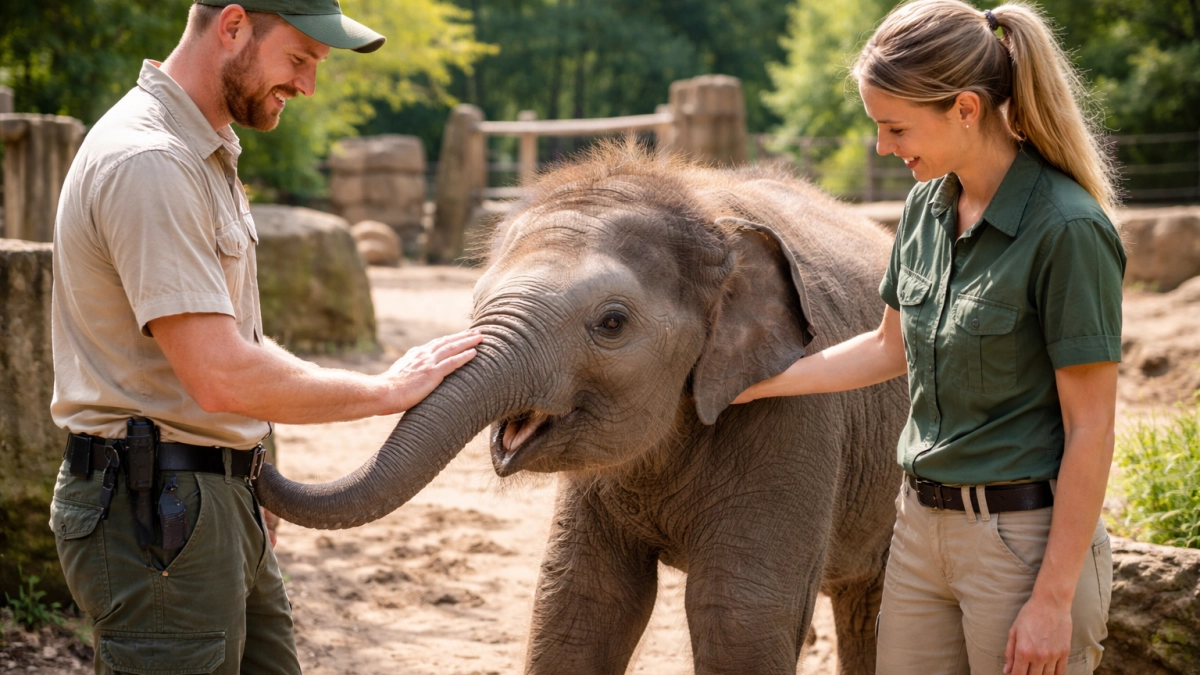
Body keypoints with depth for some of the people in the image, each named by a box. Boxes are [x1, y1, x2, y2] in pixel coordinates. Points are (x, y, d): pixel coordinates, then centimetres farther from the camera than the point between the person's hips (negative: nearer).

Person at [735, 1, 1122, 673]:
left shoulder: (1068, 231, -18)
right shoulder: (927, 206, 5)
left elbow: (1090, 430, -17)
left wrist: (1053, 600, -17)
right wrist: (750, 384, 17)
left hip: (1026, 540, -7)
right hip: (922, 528, 7)